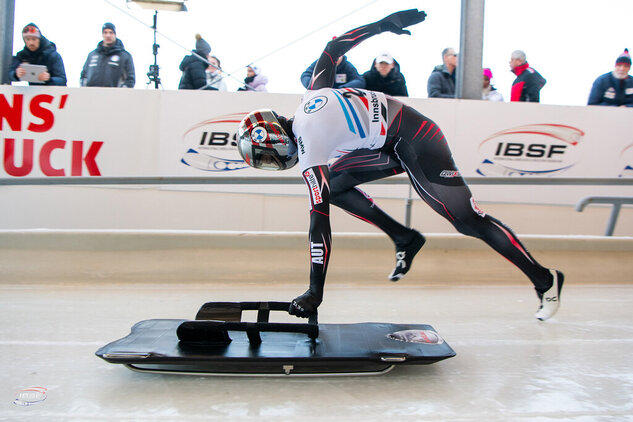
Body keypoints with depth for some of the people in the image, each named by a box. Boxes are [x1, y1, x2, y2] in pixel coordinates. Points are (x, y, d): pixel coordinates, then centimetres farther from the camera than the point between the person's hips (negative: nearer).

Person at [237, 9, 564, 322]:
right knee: (335, 184, 6)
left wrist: (315, 291, -23)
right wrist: (383, 24, 23)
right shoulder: (312, 94, 5)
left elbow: (319, 219, -25)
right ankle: (405, 239, 12)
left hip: (416, 143, -10)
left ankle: (545, 281, 8)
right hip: (392, 144, 10)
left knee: (469, 222, -5)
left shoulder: (309, 147, -19)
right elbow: (333, 48, 16)